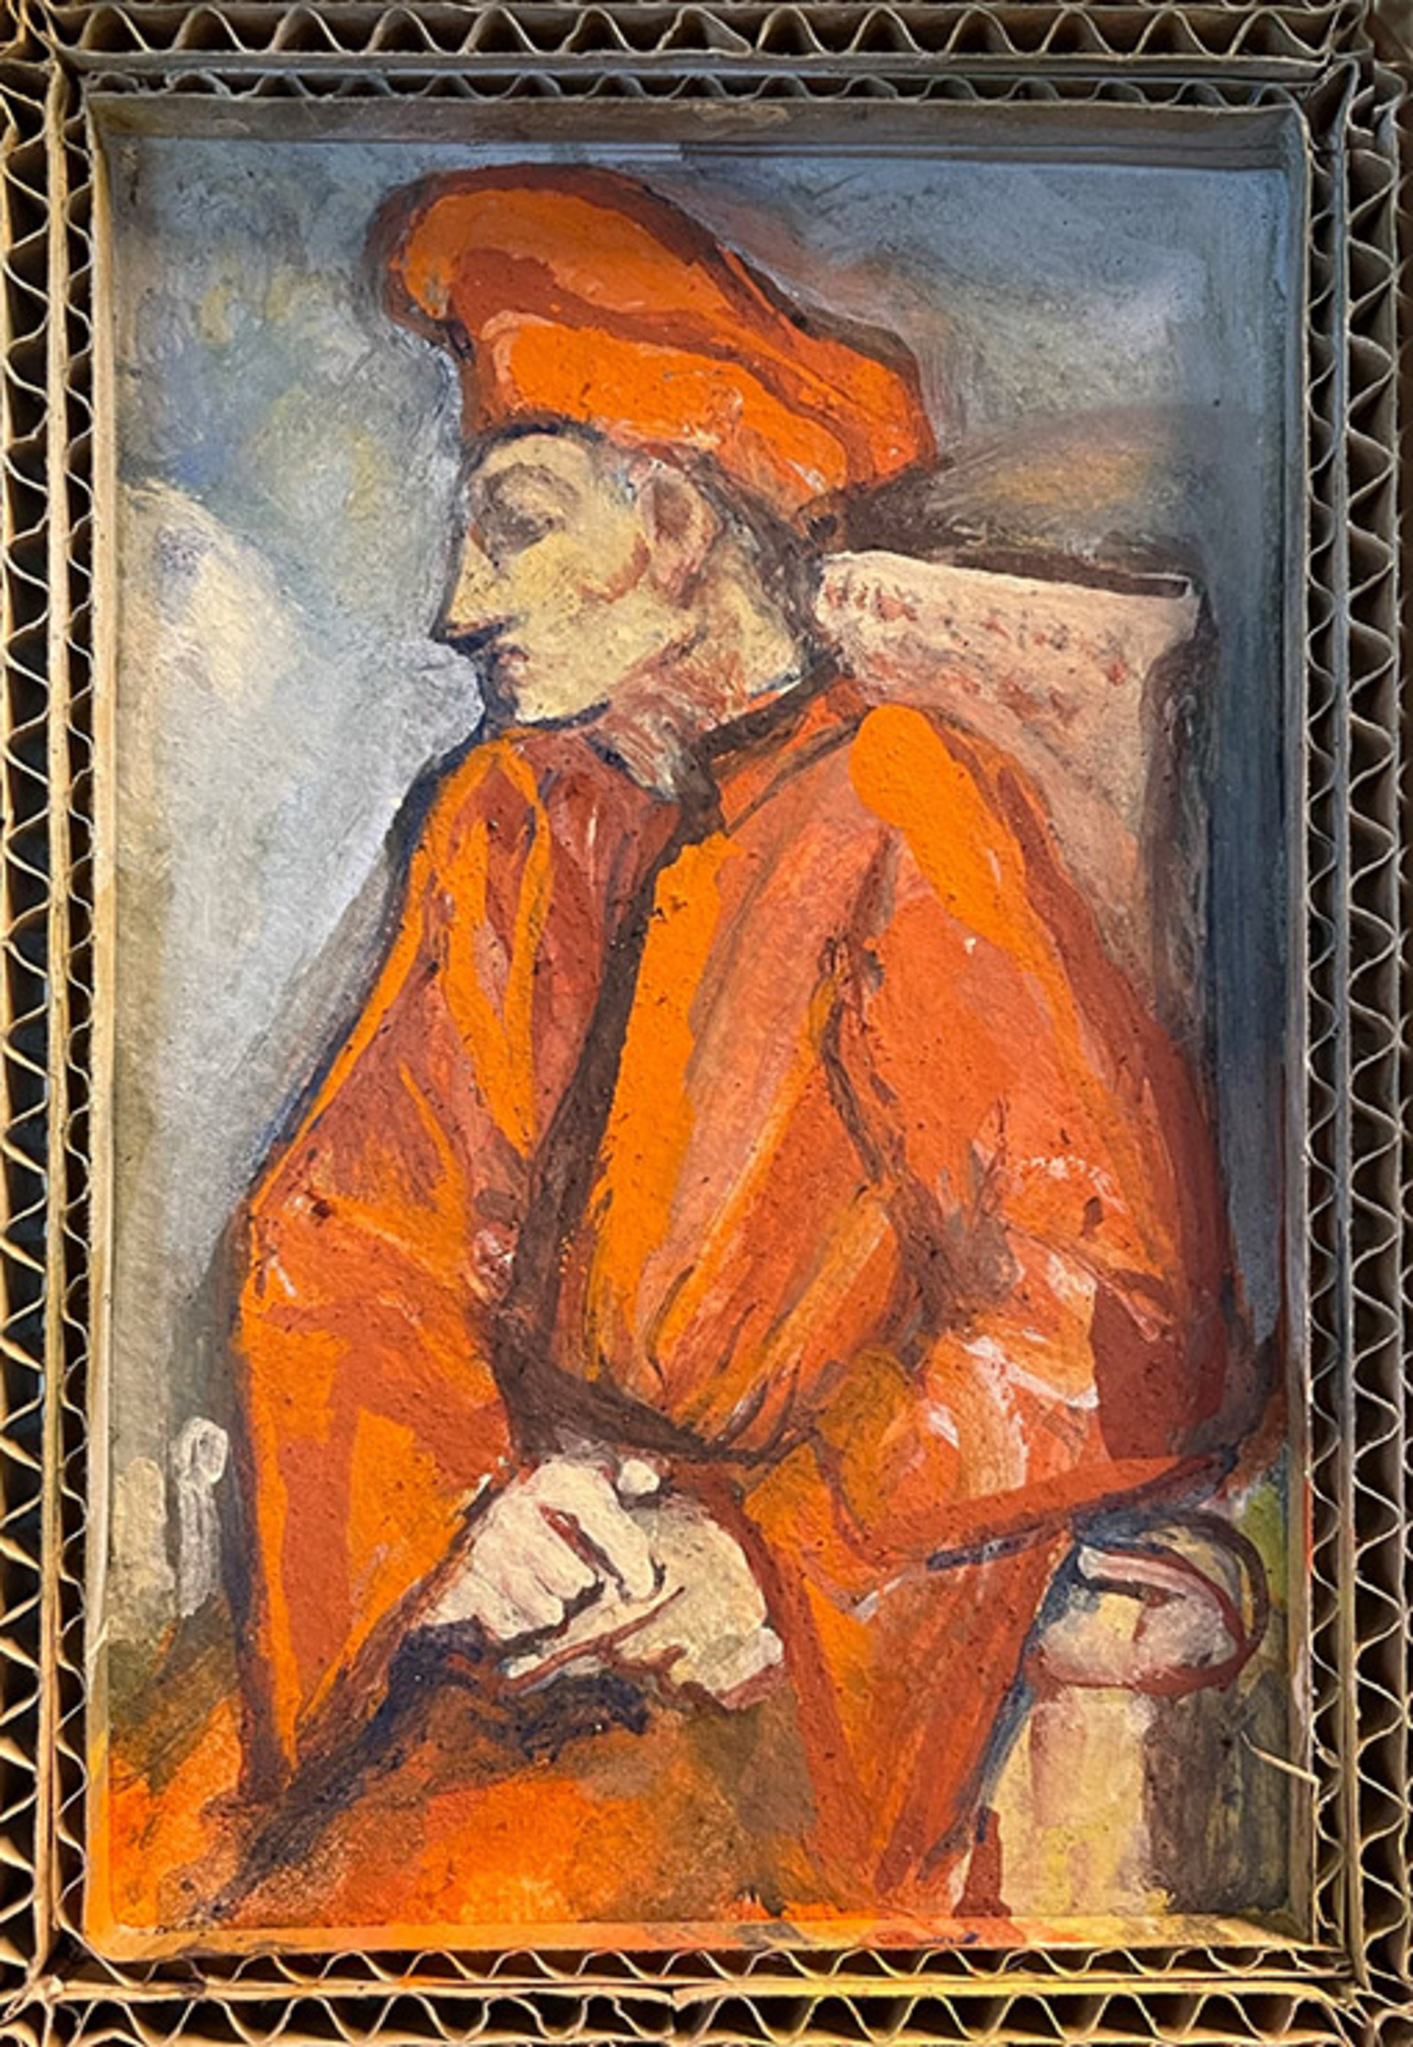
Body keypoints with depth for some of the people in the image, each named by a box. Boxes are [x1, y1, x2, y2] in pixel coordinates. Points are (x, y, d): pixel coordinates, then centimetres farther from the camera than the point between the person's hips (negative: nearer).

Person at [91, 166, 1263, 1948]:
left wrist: (759, 1560, -18)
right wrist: (480, 1492, -15)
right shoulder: (505, 822, 8)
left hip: (823, 1622, -4)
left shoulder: (902, 819, -10)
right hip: (521, 1524, 5)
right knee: (134, 1832, -12)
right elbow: (338, 1226, 4)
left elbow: (1108, 1316, -12)